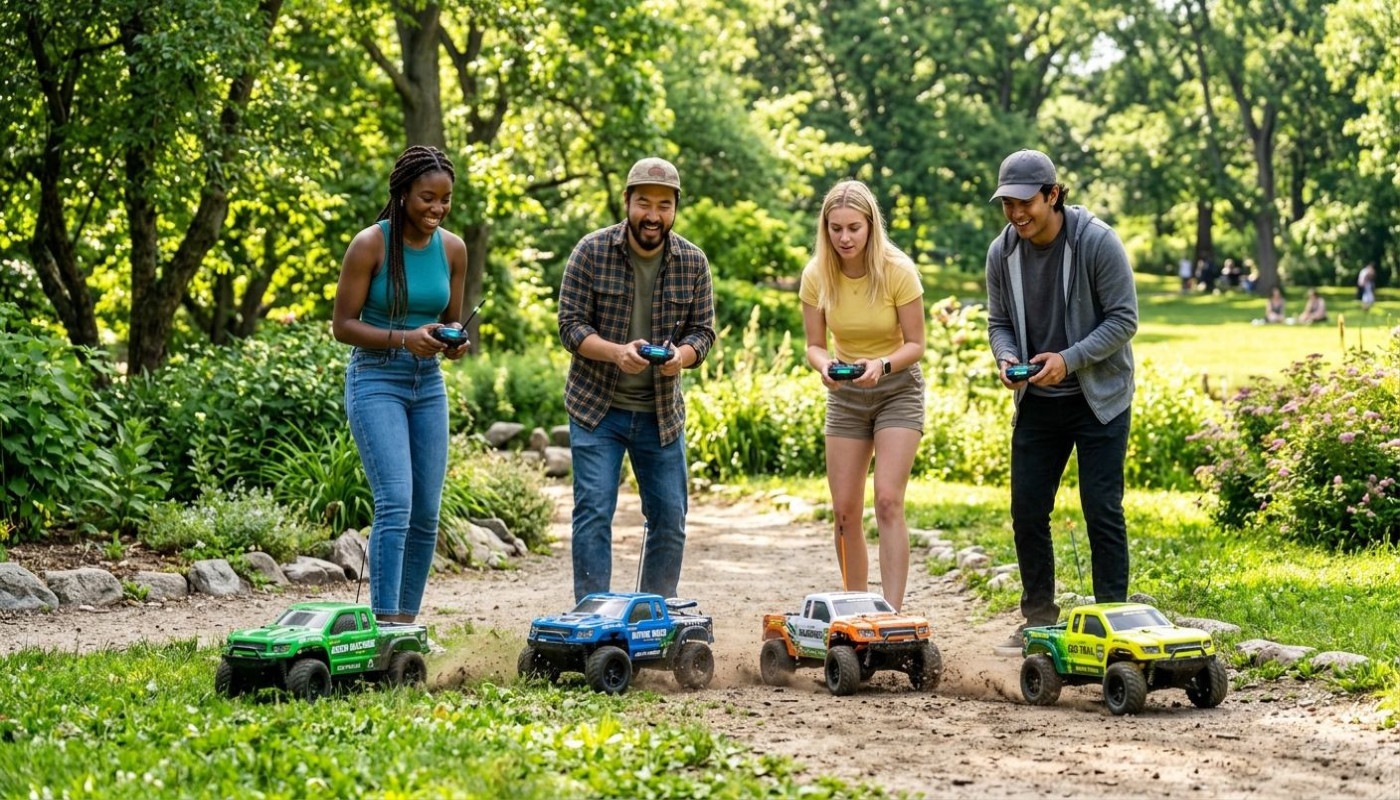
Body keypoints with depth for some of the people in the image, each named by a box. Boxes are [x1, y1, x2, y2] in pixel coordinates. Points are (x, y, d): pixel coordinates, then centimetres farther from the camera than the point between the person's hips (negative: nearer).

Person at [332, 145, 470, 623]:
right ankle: (385, 622, -16)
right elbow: (343, 325, -9)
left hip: (428, 385, 6)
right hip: (376, 381, -6)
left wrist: (454, 341, -10)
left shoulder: (453, 249, 4)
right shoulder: (370, 245, -11)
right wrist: (403, 338, -23)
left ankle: (408, 620, 15)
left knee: (426, 513, 5)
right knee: (395, 504, -17)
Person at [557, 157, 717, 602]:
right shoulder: (592, 252, -8)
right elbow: (571, 324, -9)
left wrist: (682, 355, -22)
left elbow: (703, 330, 2)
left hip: (662, 411, 3)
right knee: (594, 513, -6)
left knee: (670, 519, 6)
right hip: (597, 407, -3)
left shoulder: (693, 262, 0)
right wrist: (616, 352, -27)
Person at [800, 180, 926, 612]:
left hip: (898, 389, -3)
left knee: (888, 500, -17)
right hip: (846, 395, 3)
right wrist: (825, 366, -25)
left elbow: (915, 344, -12)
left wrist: (882, 365, -31)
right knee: (844, 510, 1)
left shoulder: (897, 272, -18)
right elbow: (815, 345, -2)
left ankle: (892, 614, -18)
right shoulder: (816, 276, -10)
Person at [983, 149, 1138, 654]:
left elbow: (1123, 319, -13)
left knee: (1101, 509, -6)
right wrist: (1006, 357, -14)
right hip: (1037, 403, 5)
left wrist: (1069, 359, -23)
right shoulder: (1002, 252, -2)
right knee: (1027, 511, 5)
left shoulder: (1097, 243, -16)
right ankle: (1039, 620, 18)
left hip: (1098, 399, -5)